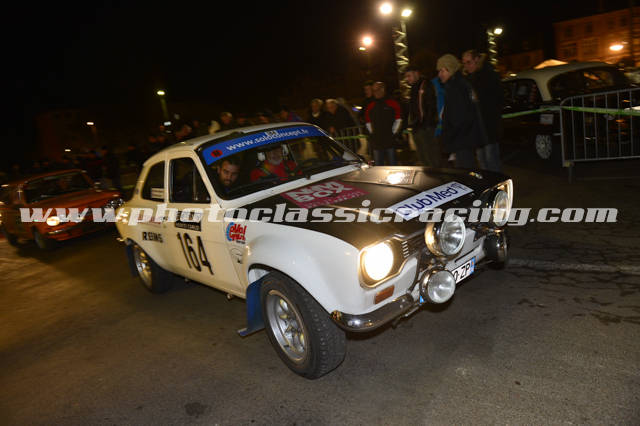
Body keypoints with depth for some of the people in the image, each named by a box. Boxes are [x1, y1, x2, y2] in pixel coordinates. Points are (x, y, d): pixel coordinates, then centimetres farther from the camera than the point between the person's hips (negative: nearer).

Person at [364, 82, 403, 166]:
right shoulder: (370, 106, 11)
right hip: (376, 141, 4)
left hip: (390, 140, -3)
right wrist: (372, 132, 10)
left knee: (392, 165, 1)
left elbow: (398, 120, 3)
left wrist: (393, 133, -2)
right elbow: (368, 122, 20)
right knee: (378, 166, 9)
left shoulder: (392, 103, 0)